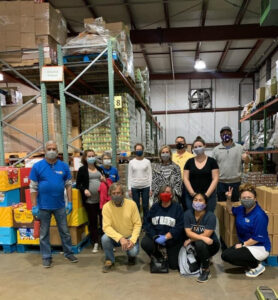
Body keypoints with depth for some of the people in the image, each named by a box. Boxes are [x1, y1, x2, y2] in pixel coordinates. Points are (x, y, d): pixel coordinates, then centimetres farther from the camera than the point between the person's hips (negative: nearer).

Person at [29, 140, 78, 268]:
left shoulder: (63, 166, 0)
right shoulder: (37, 166, -5)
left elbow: (68, 185, 4)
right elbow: (33, 187, -4)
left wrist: (70, 202, -1)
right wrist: (34, 206, -7)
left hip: (60, 205, 2)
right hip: (43, 206, -1)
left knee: (65, 231, 13)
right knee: (44, 233, 11)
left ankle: (68, 252, 29)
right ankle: (46, 257, 26)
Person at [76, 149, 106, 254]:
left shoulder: (99, 169, 13)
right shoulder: (82, 169, 2)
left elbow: (105, 181, 20)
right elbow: (78, 184, 1)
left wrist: (104, 180, -2)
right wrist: (84, 190, -16)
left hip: (101, 199, 3)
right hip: (89, 200, -3)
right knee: (92, 222, 7)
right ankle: (95, 243, 19)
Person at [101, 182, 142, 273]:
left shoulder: (131, 204, -14)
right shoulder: (106, 207, -15)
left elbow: (137, 224, -10)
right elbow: (106, 227, -20)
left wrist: (132, 240, -23)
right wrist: (120, 238, -33)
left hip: (130, 236, 0)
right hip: (115, 237, 1)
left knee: (133, 251, -27)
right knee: (105, 238, -29)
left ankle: (131, 256, 14)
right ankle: (109, 260, 1)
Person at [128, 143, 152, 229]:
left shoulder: (147, 161, 3)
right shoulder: (131, 162, 5)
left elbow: (150, 175, 2)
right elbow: (130, 176, 5)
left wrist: (150, 188, -2)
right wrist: (129, 189, 0)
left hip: (145, 187, 0)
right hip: (135, 187, 1)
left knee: (145, 206, 4)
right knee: (136, 206, 6)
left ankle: (145, 224, 15)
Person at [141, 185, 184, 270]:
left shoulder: (177, 207, -9)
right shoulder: (155, 207, 1)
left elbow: (179, 226, -17)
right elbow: (148, 223, -4)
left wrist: (165, 237, -24)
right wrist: (155, 236, -20)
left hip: (172, 238, -2)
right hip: (155, 235, 2)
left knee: (173, 265, -2)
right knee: (145, 243, -26)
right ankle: (158, 256, 7)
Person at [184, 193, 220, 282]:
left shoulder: (210, 216, -17)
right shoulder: (188, 213, -8)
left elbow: (206, 235, -22)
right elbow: (188, 232, -15)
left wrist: (190, 240, -18)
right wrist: (202, 237, -29)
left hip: (211, 245, -3)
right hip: (195, 244, 4)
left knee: (200, 244, -37)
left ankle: (206, 270, -12)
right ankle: (203, 261, 20)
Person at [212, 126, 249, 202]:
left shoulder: (239, 147, 4)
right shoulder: (216, 150, 4)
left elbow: (247, 161, 5)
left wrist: (246, 157, -18)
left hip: (235, 182, 0)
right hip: (221, 182, 0)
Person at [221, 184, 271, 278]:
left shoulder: (259, 215, -23)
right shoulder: (242, 209, 1)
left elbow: (258, 238, -22)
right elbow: (231, 211, 23)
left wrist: (242, 244, -16)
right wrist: (229, 199, 5)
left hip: (260, 248, -9)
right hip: (246, 244, 9)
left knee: (228, 256, -18)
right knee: (225, 254, 0)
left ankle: (257, 266, 0)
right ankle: (251, 264, 14)